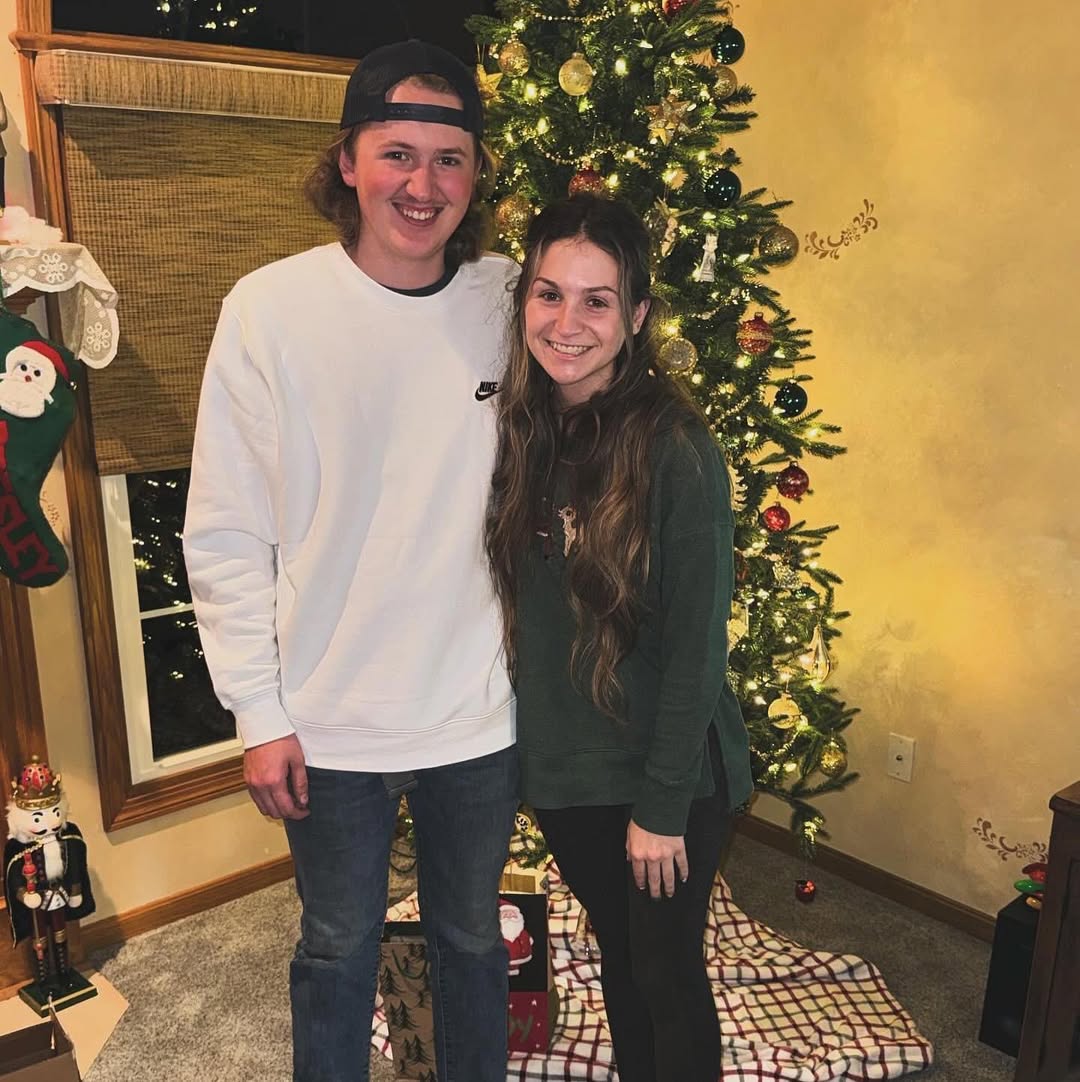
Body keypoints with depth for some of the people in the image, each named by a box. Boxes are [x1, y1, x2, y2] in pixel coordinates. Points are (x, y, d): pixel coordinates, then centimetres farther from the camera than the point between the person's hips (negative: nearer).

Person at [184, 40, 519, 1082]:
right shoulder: (269, 309, -11)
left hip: (479, 715, 2)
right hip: (329, 720, -1)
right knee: (337, 947, 21)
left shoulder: (509, 302, -5)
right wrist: (259, 712, -8)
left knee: (472, 937, 23)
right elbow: (225, 536, -8)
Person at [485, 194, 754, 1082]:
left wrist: (662, 803, -14)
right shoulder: (524, 432, -2)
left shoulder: (674, 445, -19)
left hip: (665, 776, -5)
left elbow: (698, 642, -17)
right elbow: (522, 609, 5)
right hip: (559, 766, 5)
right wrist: (521, 751, 5)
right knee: (618, 957, 25)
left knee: (668, 976, 15)